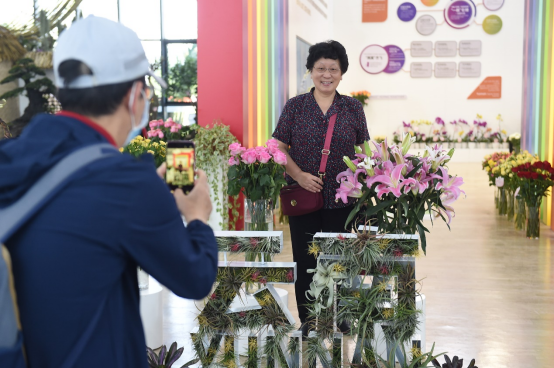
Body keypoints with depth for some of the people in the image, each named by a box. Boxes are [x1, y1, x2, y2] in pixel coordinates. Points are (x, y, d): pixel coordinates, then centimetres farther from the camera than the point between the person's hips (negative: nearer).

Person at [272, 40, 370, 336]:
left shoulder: (353, 108, 7)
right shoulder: (295, 106, 3)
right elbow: (279, 148, 2)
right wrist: (299, 175, -13)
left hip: (342, 198, 1)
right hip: (303, 197, 0)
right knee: (305, 257, 4)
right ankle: (307, 319, 19)